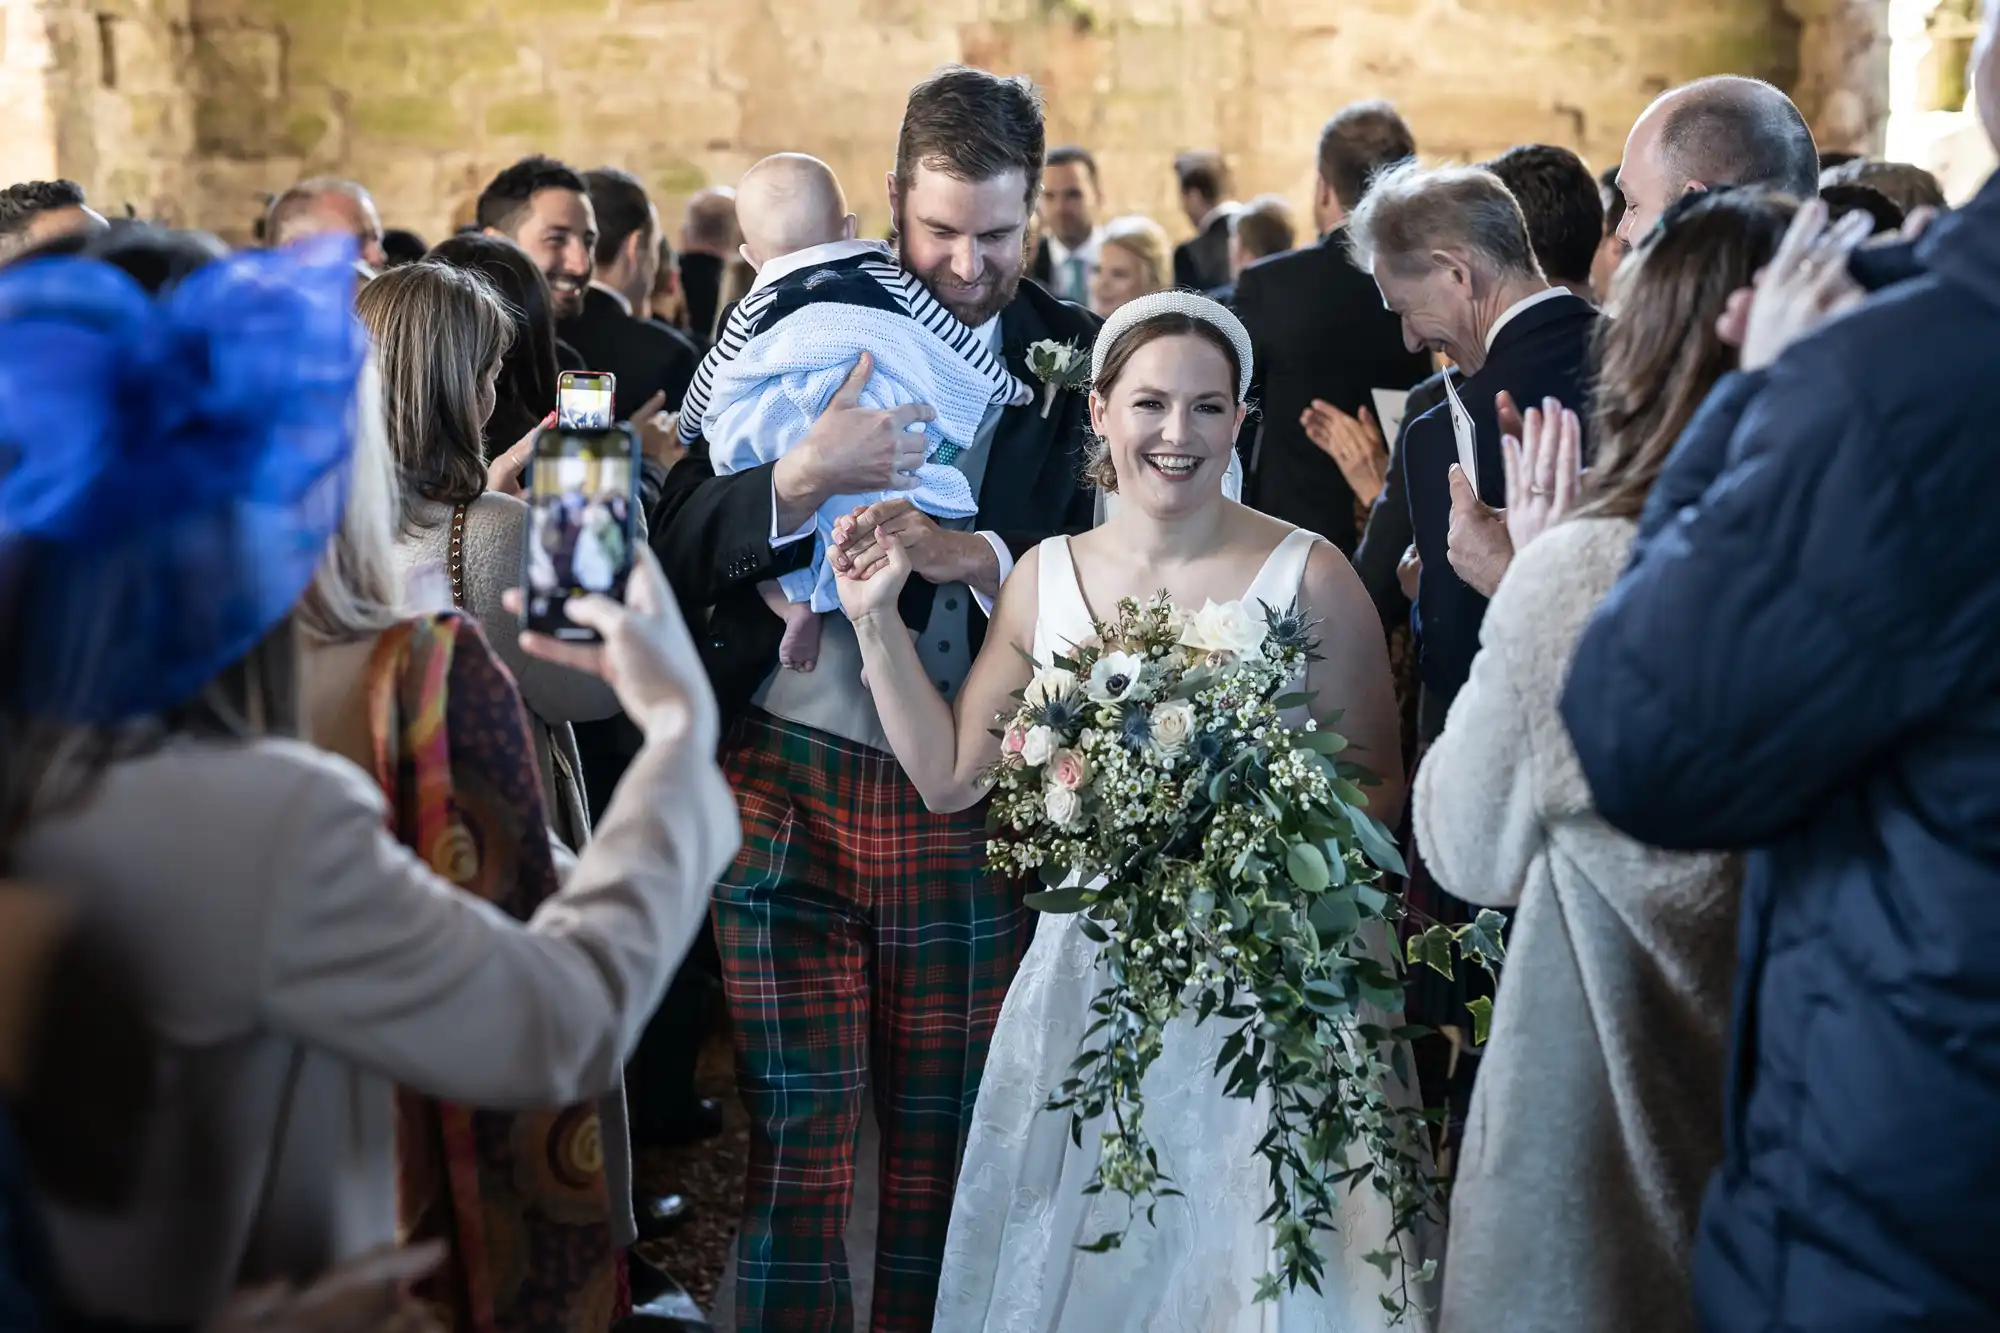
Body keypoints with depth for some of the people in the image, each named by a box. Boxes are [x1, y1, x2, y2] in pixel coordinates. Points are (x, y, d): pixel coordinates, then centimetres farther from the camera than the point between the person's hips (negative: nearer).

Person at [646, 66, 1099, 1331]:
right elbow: (681, 552, -3)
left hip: (966, 802, 1)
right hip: (784, 784, 0)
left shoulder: (1078, 361, 3)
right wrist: (802, 477, -22)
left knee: (945, 1149, 12)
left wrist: (979, 554, -22)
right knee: (795, 1143, 3)